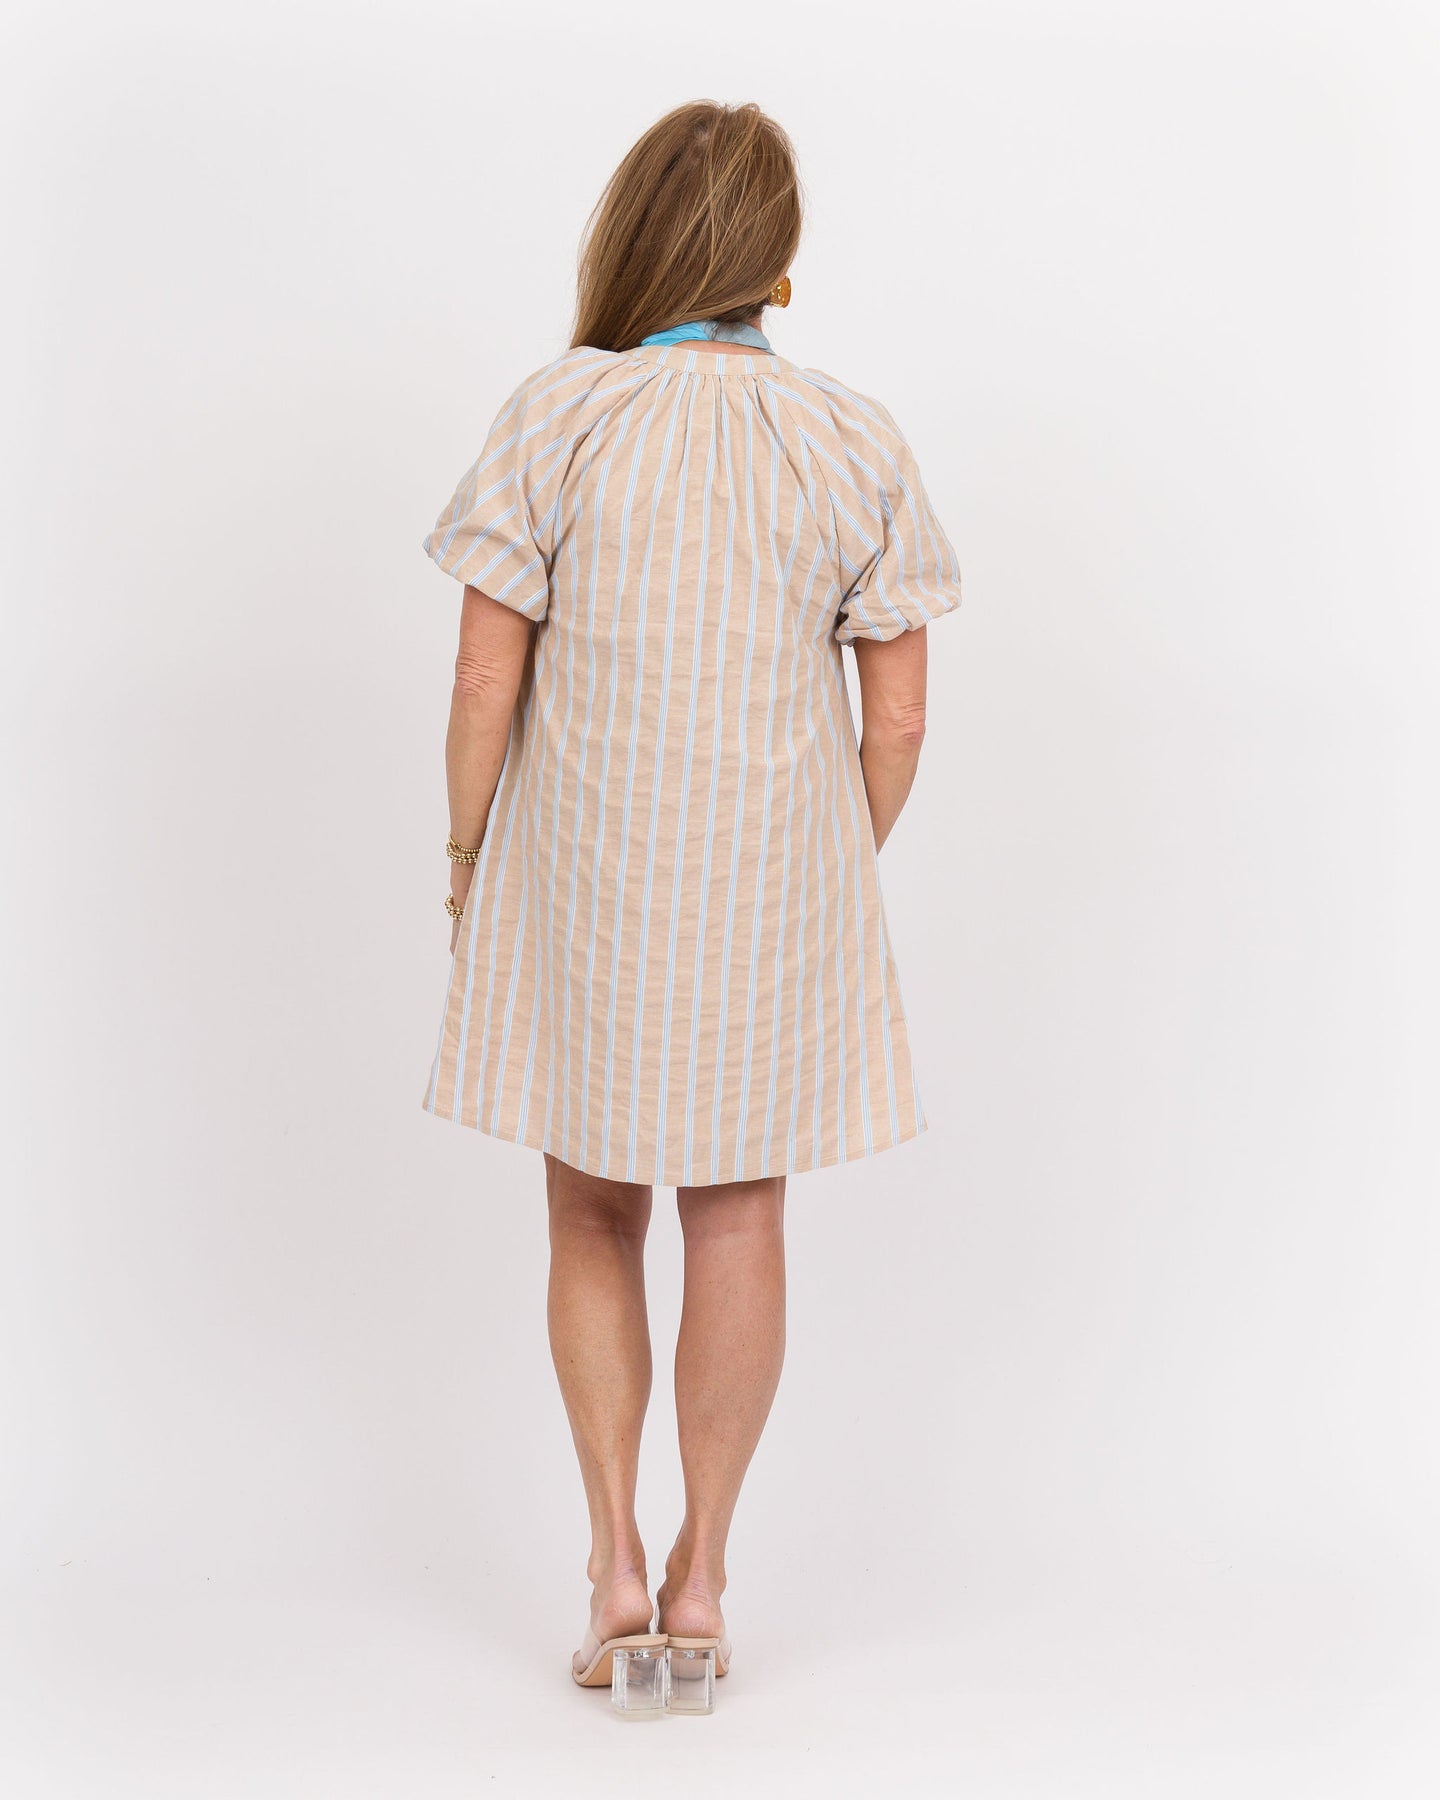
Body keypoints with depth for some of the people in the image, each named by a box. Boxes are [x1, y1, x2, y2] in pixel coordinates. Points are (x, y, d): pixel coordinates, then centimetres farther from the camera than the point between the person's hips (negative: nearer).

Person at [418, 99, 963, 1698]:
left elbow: (484, 685, -11)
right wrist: (842, 877, 12)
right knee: (738, 1218, 14)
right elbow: (896, 715, -3)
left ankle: (615, 1562, 12)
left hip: (582, 886, -1)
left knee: (593, 1218, 16)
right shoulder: (854, 442, -6)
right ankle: (701, 1571, 21)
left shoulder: (555, 417, -12)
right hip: (774, 881, 1)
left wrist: (466, 854, 4)